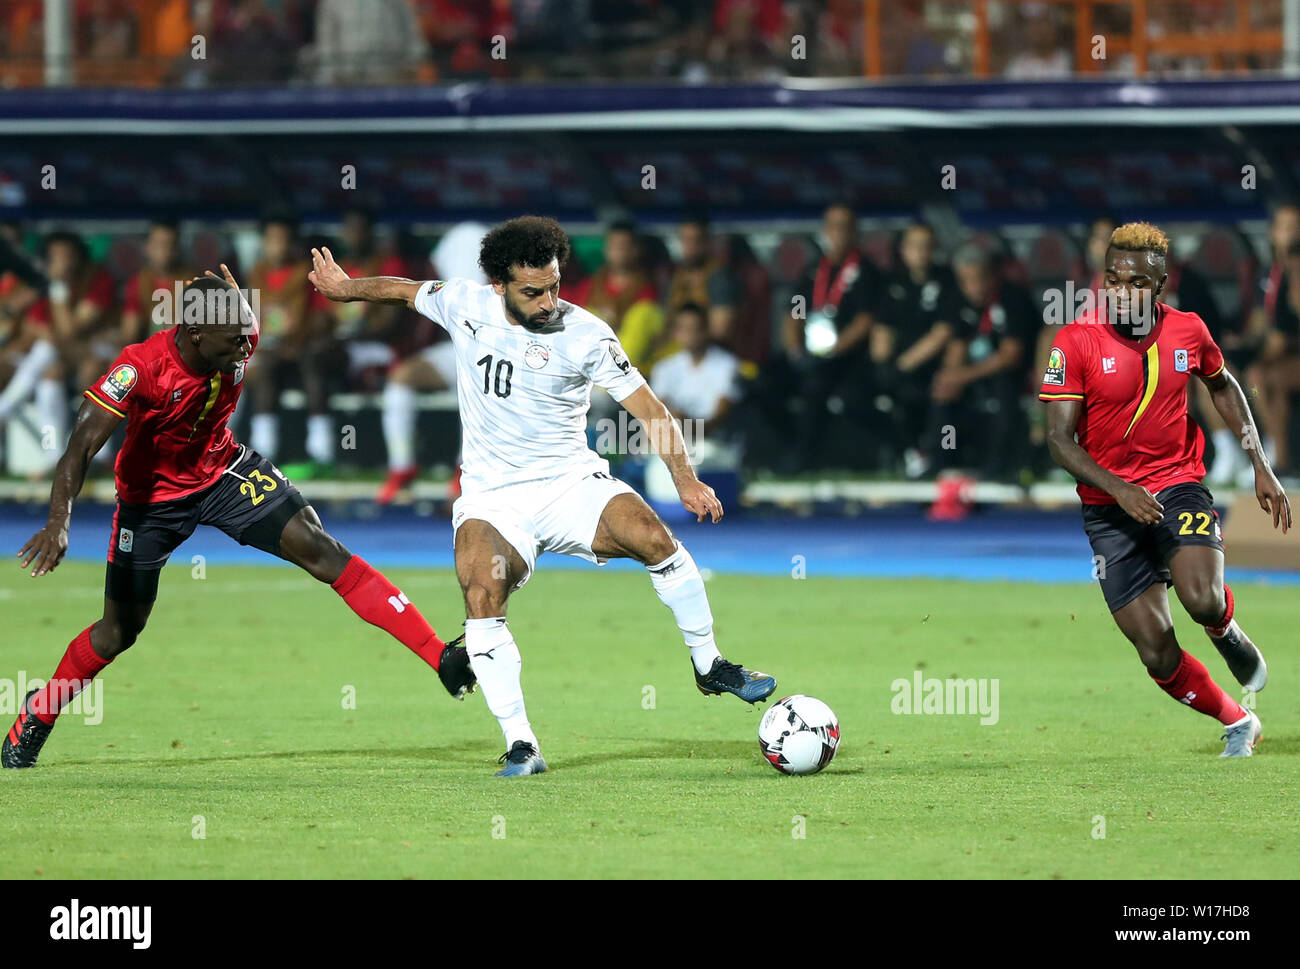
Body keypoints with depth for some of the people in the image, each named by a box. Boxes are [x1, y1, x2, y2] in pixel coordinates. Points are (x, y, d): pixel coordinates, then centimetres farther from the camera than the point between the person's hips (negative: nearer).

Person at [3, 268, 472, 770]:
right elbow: (80, 448, -39)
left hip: (224, 470, 3)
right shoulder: (141, 368, -34)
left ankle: (443, 657, -19)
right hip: (152, 496, -3)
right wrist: (58, 523, -50)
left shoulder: (239, 344, -20)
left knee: (320, 550, -13)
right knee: (119, 631, 4)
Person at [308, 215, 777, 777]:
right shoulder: (466, 306, -3)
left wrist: (683, 477, -21)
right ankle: (519, 744, -22)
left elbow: (647, 408, -9)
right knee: (481, 595, -28)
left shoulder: (585, 335, -9)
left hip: (571, 482, -1)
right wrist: (347, 288, 27)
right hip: (492, 498, 1)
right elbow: (404, 290, 19)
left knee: (652, 536, -27)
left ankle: (709, 666, -5)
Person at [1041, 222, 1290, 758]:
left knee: (1203, 601, -28)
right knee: (1158, 656, -5)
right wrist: (1119, 490, -25)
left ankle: (1226, 631, 10)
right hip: (1110, 508, -1)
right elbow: (1059, 439, -12)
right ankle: (1238, 724, 21)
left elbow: (1222, 387, 19)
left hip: (1179, 485, 1)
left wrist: (1260, 466, 15)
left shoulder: (1187, 330, -2)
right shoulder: (1076, 341, -11)